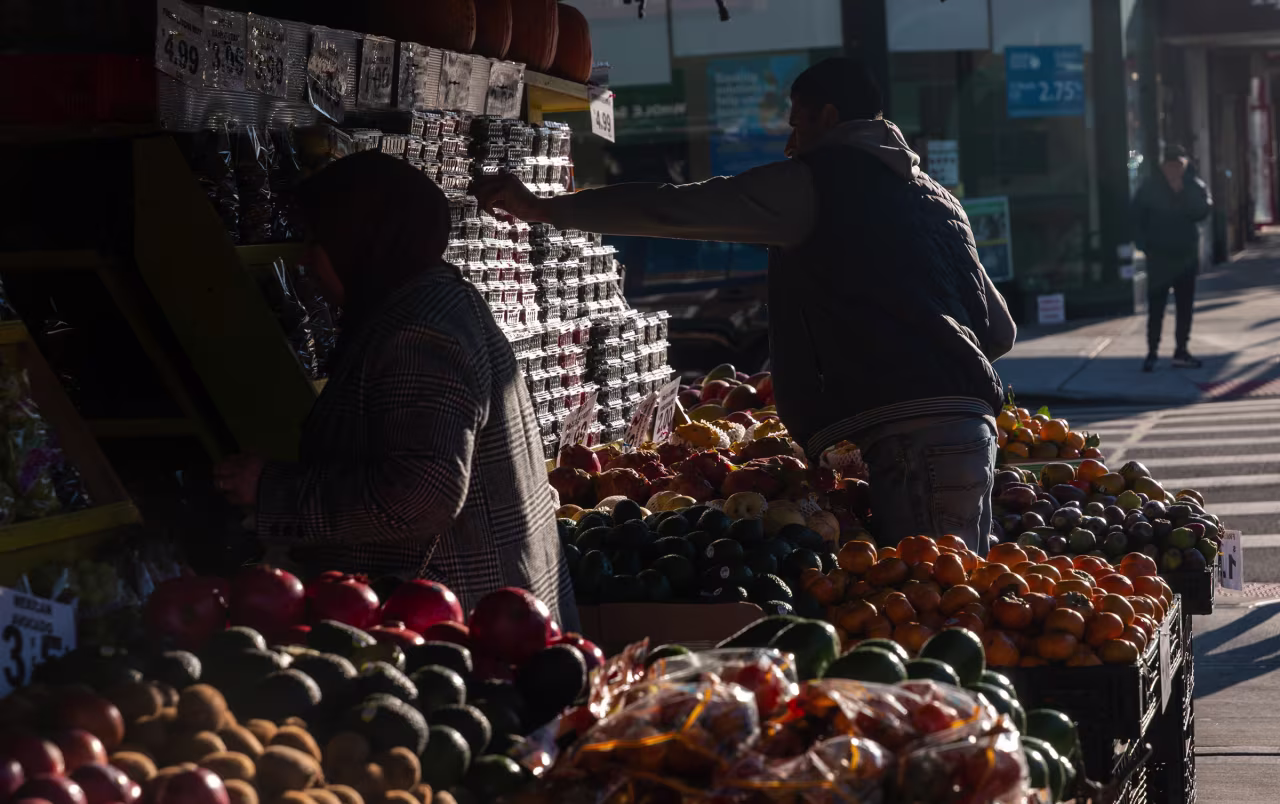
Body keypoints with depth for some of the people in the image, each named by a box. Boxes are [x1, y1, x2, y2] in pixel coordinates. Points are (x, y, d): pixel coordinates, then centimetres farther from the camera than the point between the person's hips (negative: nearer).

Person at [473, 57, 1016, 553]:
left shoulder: (816, 181, 3)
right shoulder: (935, 198, 27)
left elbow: (683, 208, -1)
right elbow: (1001, 331, 27)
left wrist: (545, 209, 3)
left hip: (913, 430, -8)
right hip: (972, 424, 8)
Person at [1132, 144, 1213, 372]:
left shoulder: (1195, 186, 0)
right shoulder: (1150, 187, -5)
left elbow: (1202, 210, -15)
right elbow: (1138, 217, -3)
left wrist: (1182, 192, -19)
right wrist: (1144, 244, -11)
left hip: (1186, 255, 3)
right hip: (1159, 256, -3)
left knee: (1185, 306, 7)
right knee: (1156, 305, -5)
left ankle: (1181, 351, 15)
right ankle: (1152, 352, -1)